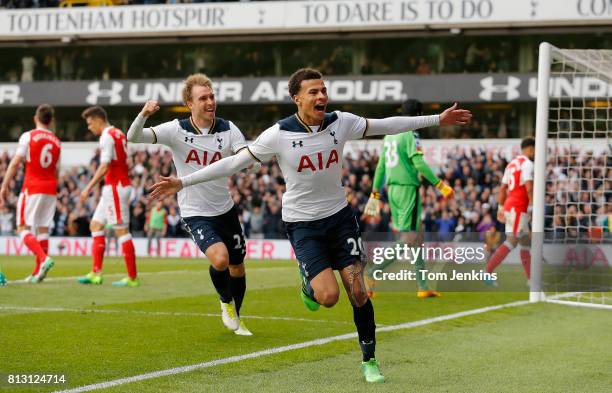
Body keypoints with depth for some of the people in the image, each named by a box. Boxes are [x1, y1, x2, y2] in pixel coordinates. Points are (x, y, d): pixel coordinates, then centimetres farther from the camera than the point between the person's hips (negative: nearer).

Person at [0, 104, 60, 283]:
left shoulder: (28, 136, -6)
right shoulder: (57, 142, 10)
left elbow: (15, 163, -10)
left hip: (32, 188, -5)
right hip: (50, 190, 5)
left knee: (23, 229, -3)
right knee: (43, 229, 8)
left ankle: (44, 258, -25)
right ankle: (38, 272, 7)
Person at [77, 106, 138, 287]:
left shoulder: (107, 136, -13)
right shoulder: (119, 134, 16)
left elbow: (105, 167, -21)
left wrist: (88, 188, -18)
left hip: (115, 187, -10)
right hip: (119, 186, 10)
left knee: (121, 230, -8)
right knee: (96, 225, 11)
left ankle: (132, 277, -6)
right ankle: (96, 274, 7)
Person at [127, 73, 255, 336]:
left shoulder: (228, 129, -5)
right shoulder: (176, 130, -11)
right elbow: (133, 137, -18)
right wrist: (143, 115, -37)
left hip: (226, 209, 4)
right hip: (195, 214, -4)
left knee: (237, 268, 13)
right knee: (220, 259, -26)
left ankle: (234, 318, 39)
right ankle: (225, 302, 6)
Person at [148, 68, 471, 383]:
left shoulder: (341, 123, -7)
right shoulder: (280, 134, -16)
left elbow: (386, 125, 6)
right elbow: (234, 162, -11)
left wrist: (438, 119, 10)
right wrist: (183, 182, -15)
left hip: (340, 215, 3)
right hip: (302, 224, -3)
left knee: (357, 291, -4)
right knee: (328, 296, -17)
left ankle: (369, 360, 13)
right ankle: (309, 285, 22)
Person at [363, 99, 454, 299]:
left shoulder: (389, 136, 15)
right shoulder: (409, 135, -10)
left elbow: (381, 166, 17)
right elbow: (419, 164, -18)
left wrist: (375, 194, 21)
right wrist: (440, 185, -16)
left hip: (392, 189, 9)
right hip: (407, 188, -9)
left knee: (418, 236, 14)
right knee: (408, 240, -8)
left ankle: (423, 287, 13)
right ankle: (372, 273, -18)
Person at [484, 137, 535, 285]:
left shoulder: (512, 164, 18)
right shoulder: (527, 163, -8)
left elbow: (503, 188, 19)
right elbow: (529, 187, -18)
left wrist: (501, 207, 21)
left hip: (509, 206, 10)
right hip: (519, 208, -10)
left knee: (526, 243, 12)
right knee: (511, 241, -13)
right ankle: (487, 272, -18)